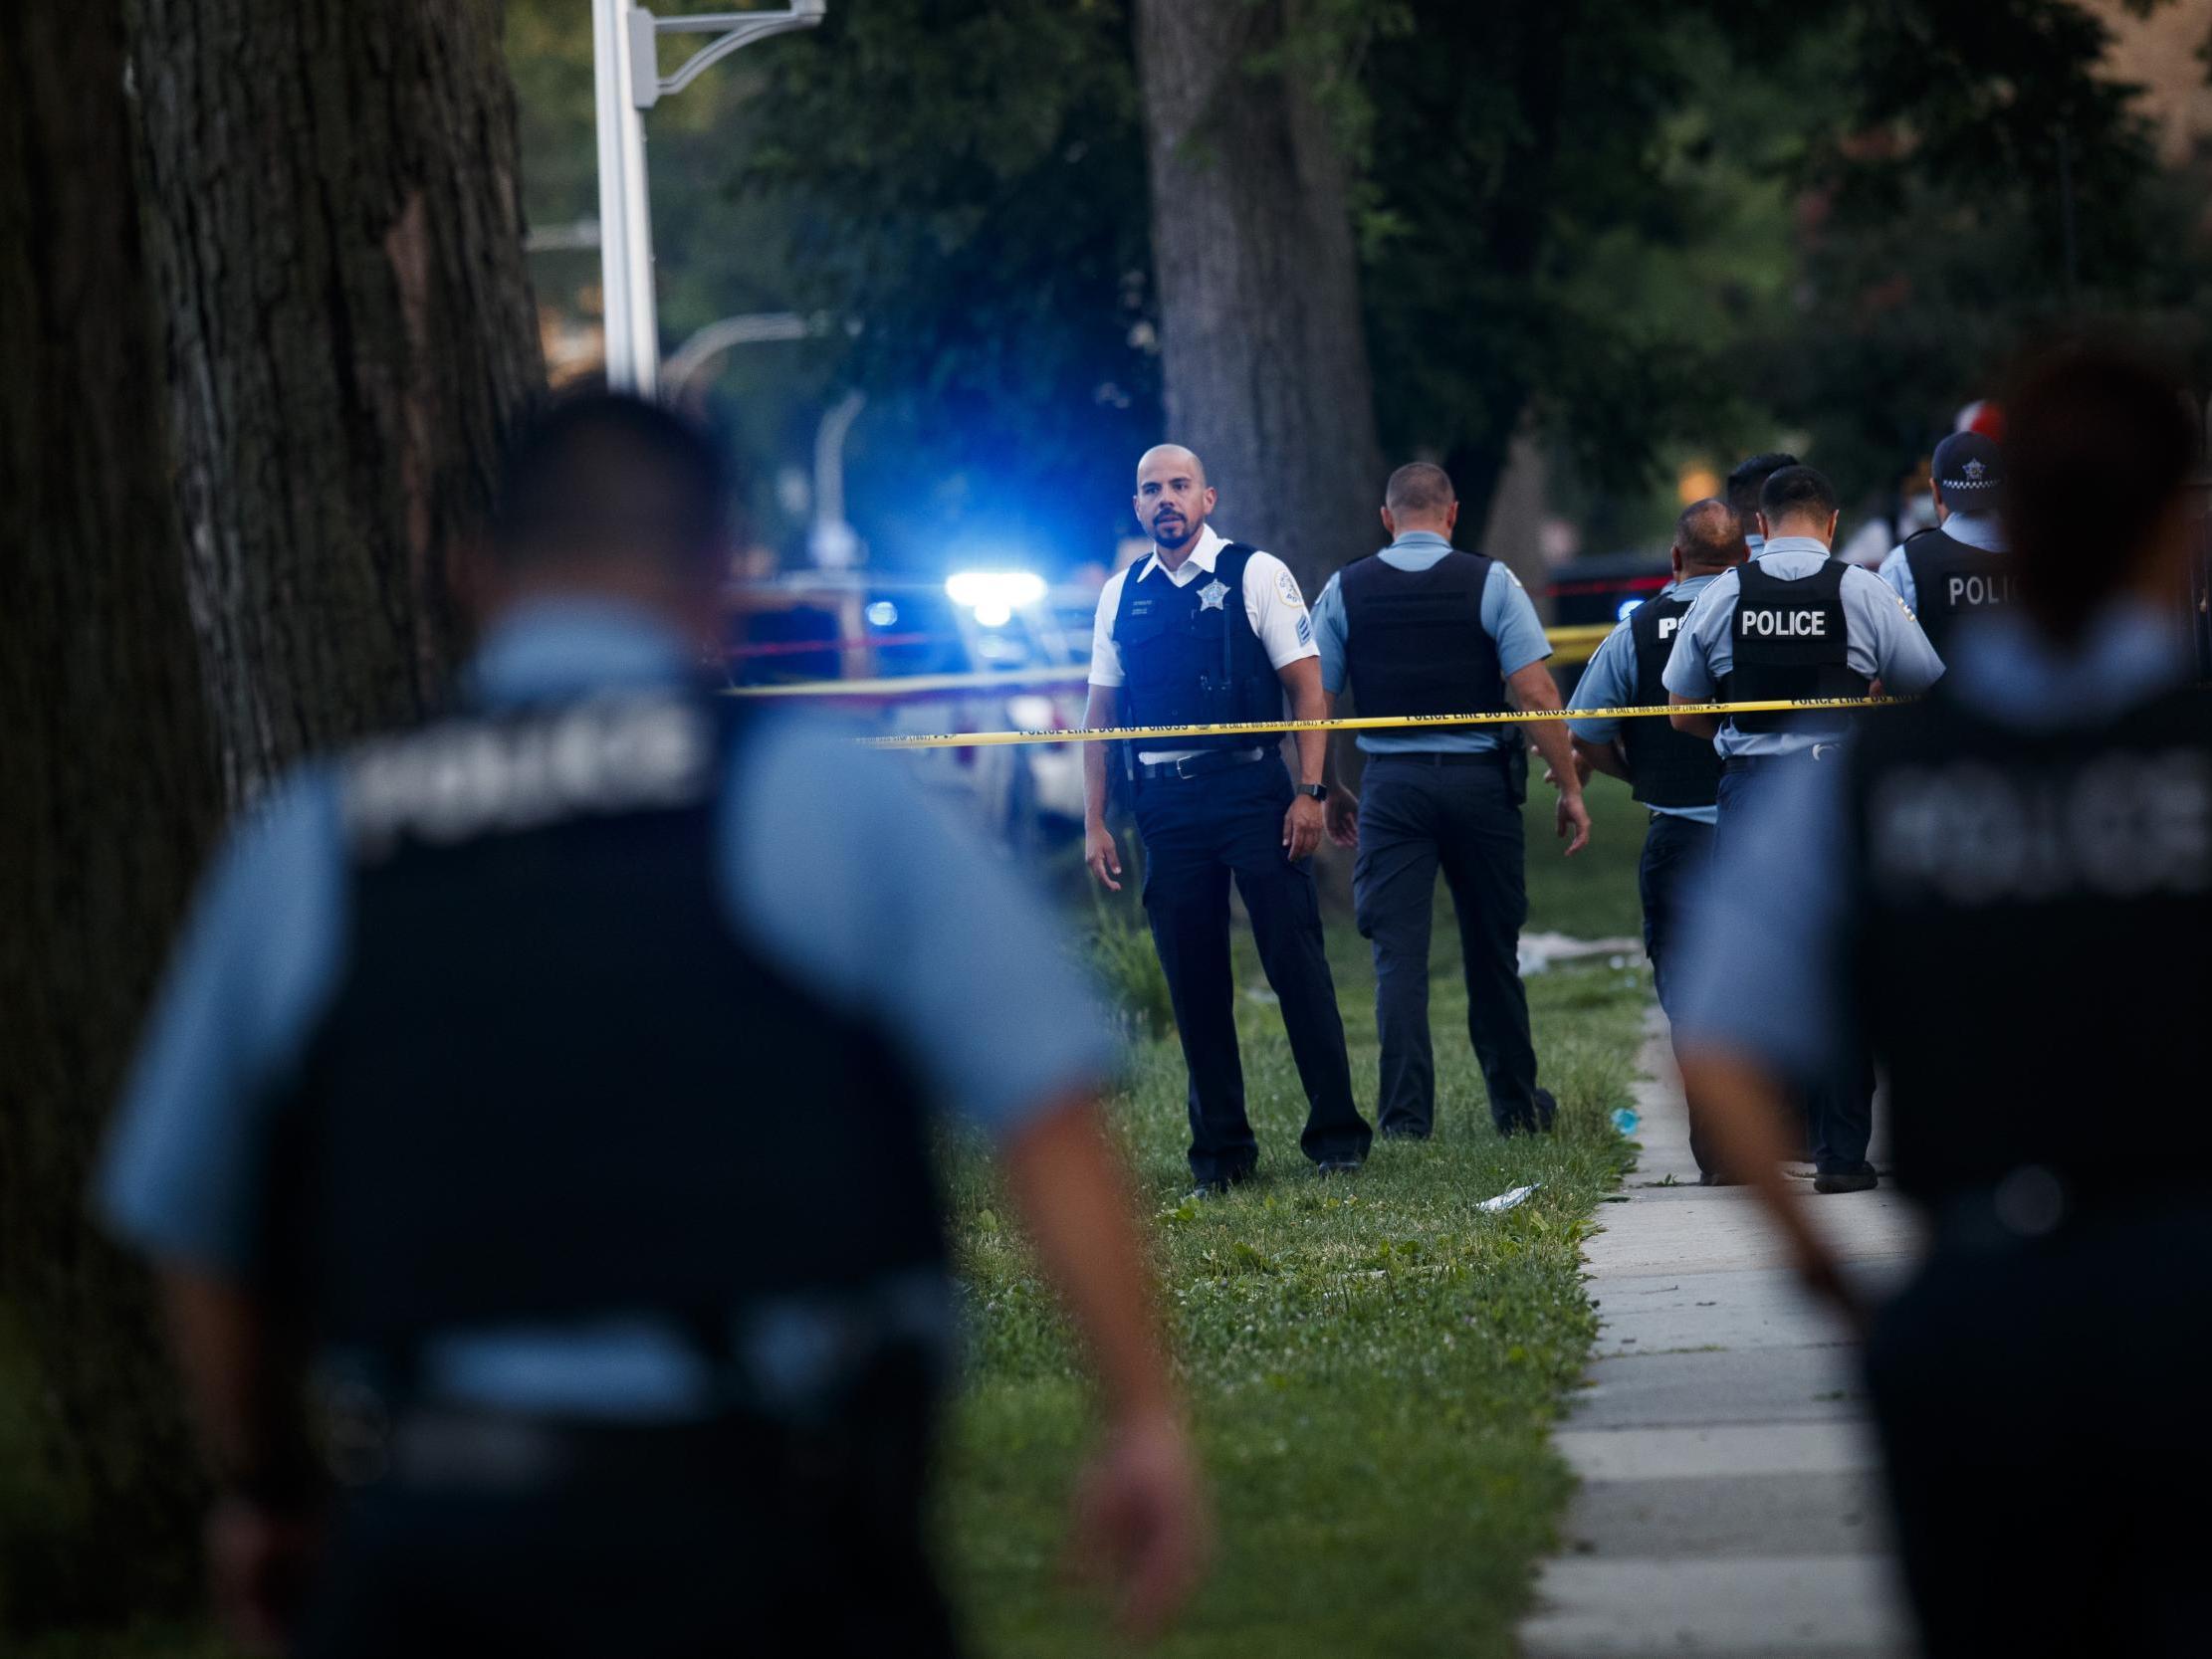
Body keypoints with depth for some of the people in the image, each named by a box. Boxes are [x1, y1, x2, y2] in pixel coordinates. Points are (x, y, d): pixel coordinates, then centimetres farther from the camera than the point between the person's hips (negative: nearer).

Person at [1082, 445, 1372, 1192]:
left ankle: (1336, 1133, 2)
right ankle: (1219, 1148, 12)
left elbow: (1308, 686, -3)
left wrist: (1309, 791, -12)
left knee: (1295, 960, -5)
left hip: (1252, 792, -4)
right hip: (1167, 807, 4)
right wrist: (1094, 823, 9)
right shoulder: (1121, 596, 11)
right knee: (1193, 982, 5)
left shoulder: (1254, 575, 0)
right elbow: (1101, 713, 15)